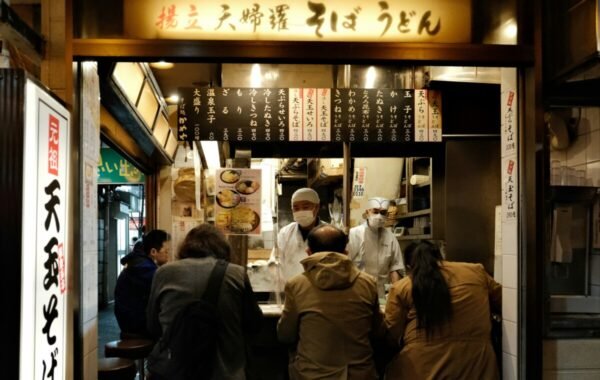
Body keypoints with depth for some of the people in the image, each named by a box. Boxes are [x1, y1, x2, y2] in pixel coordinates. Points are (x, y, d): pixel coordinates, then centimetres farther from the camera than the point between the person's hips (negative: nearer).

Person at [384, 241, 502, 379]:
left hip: (422, 368, -2)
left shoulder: (401, 288, -1)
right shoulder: (476, 272, 7)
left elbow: (391, 335, 2)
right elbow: (501, 301, 20)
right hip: (474, 362, 2)